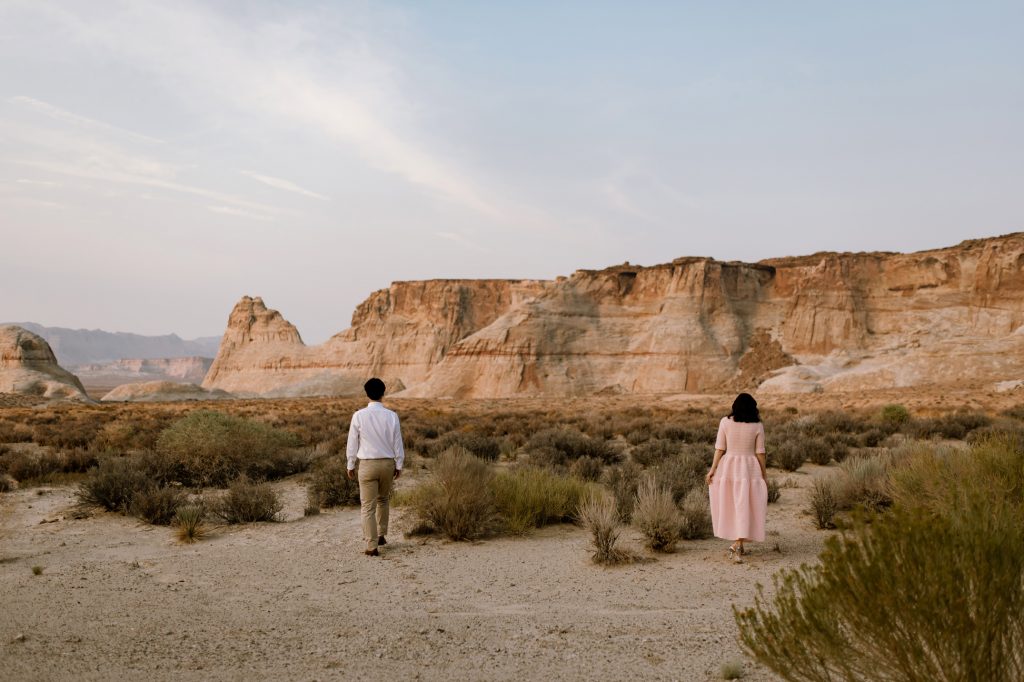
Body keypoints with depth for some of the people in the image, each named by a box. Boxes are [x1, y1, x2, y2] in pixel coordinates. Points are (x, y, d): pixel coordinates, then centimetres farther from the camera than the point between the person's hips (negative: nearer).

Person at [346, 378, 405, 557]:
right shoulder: (391, 416, -5)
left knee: (368, 506, 2)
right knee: (383, 500, 24)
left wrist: (351, 465, 8)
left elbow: (352, 443, -2)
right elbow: (397, 443, 1)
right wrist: (399, 465, 11)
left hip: (367, 465, -2)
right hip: (387, 463, 2)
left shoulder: (359, 416, -8)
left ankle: (371, 546, -1)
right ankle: (381, 535, 29)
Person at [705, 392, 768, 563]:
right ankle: (736, 544, -14)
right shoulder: (757, 426, -4)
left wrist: (712, 469, 1)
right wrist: (764, 474, 6)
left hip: (728, 467, 1)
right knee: (745, 508, 1)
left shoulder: (725, 422, -4)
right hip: (749, 469, -1)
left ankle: (738, 543, 23)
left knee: (730, 507, 15)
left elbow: (720, 448, -4)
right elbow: (760, 452, -3)